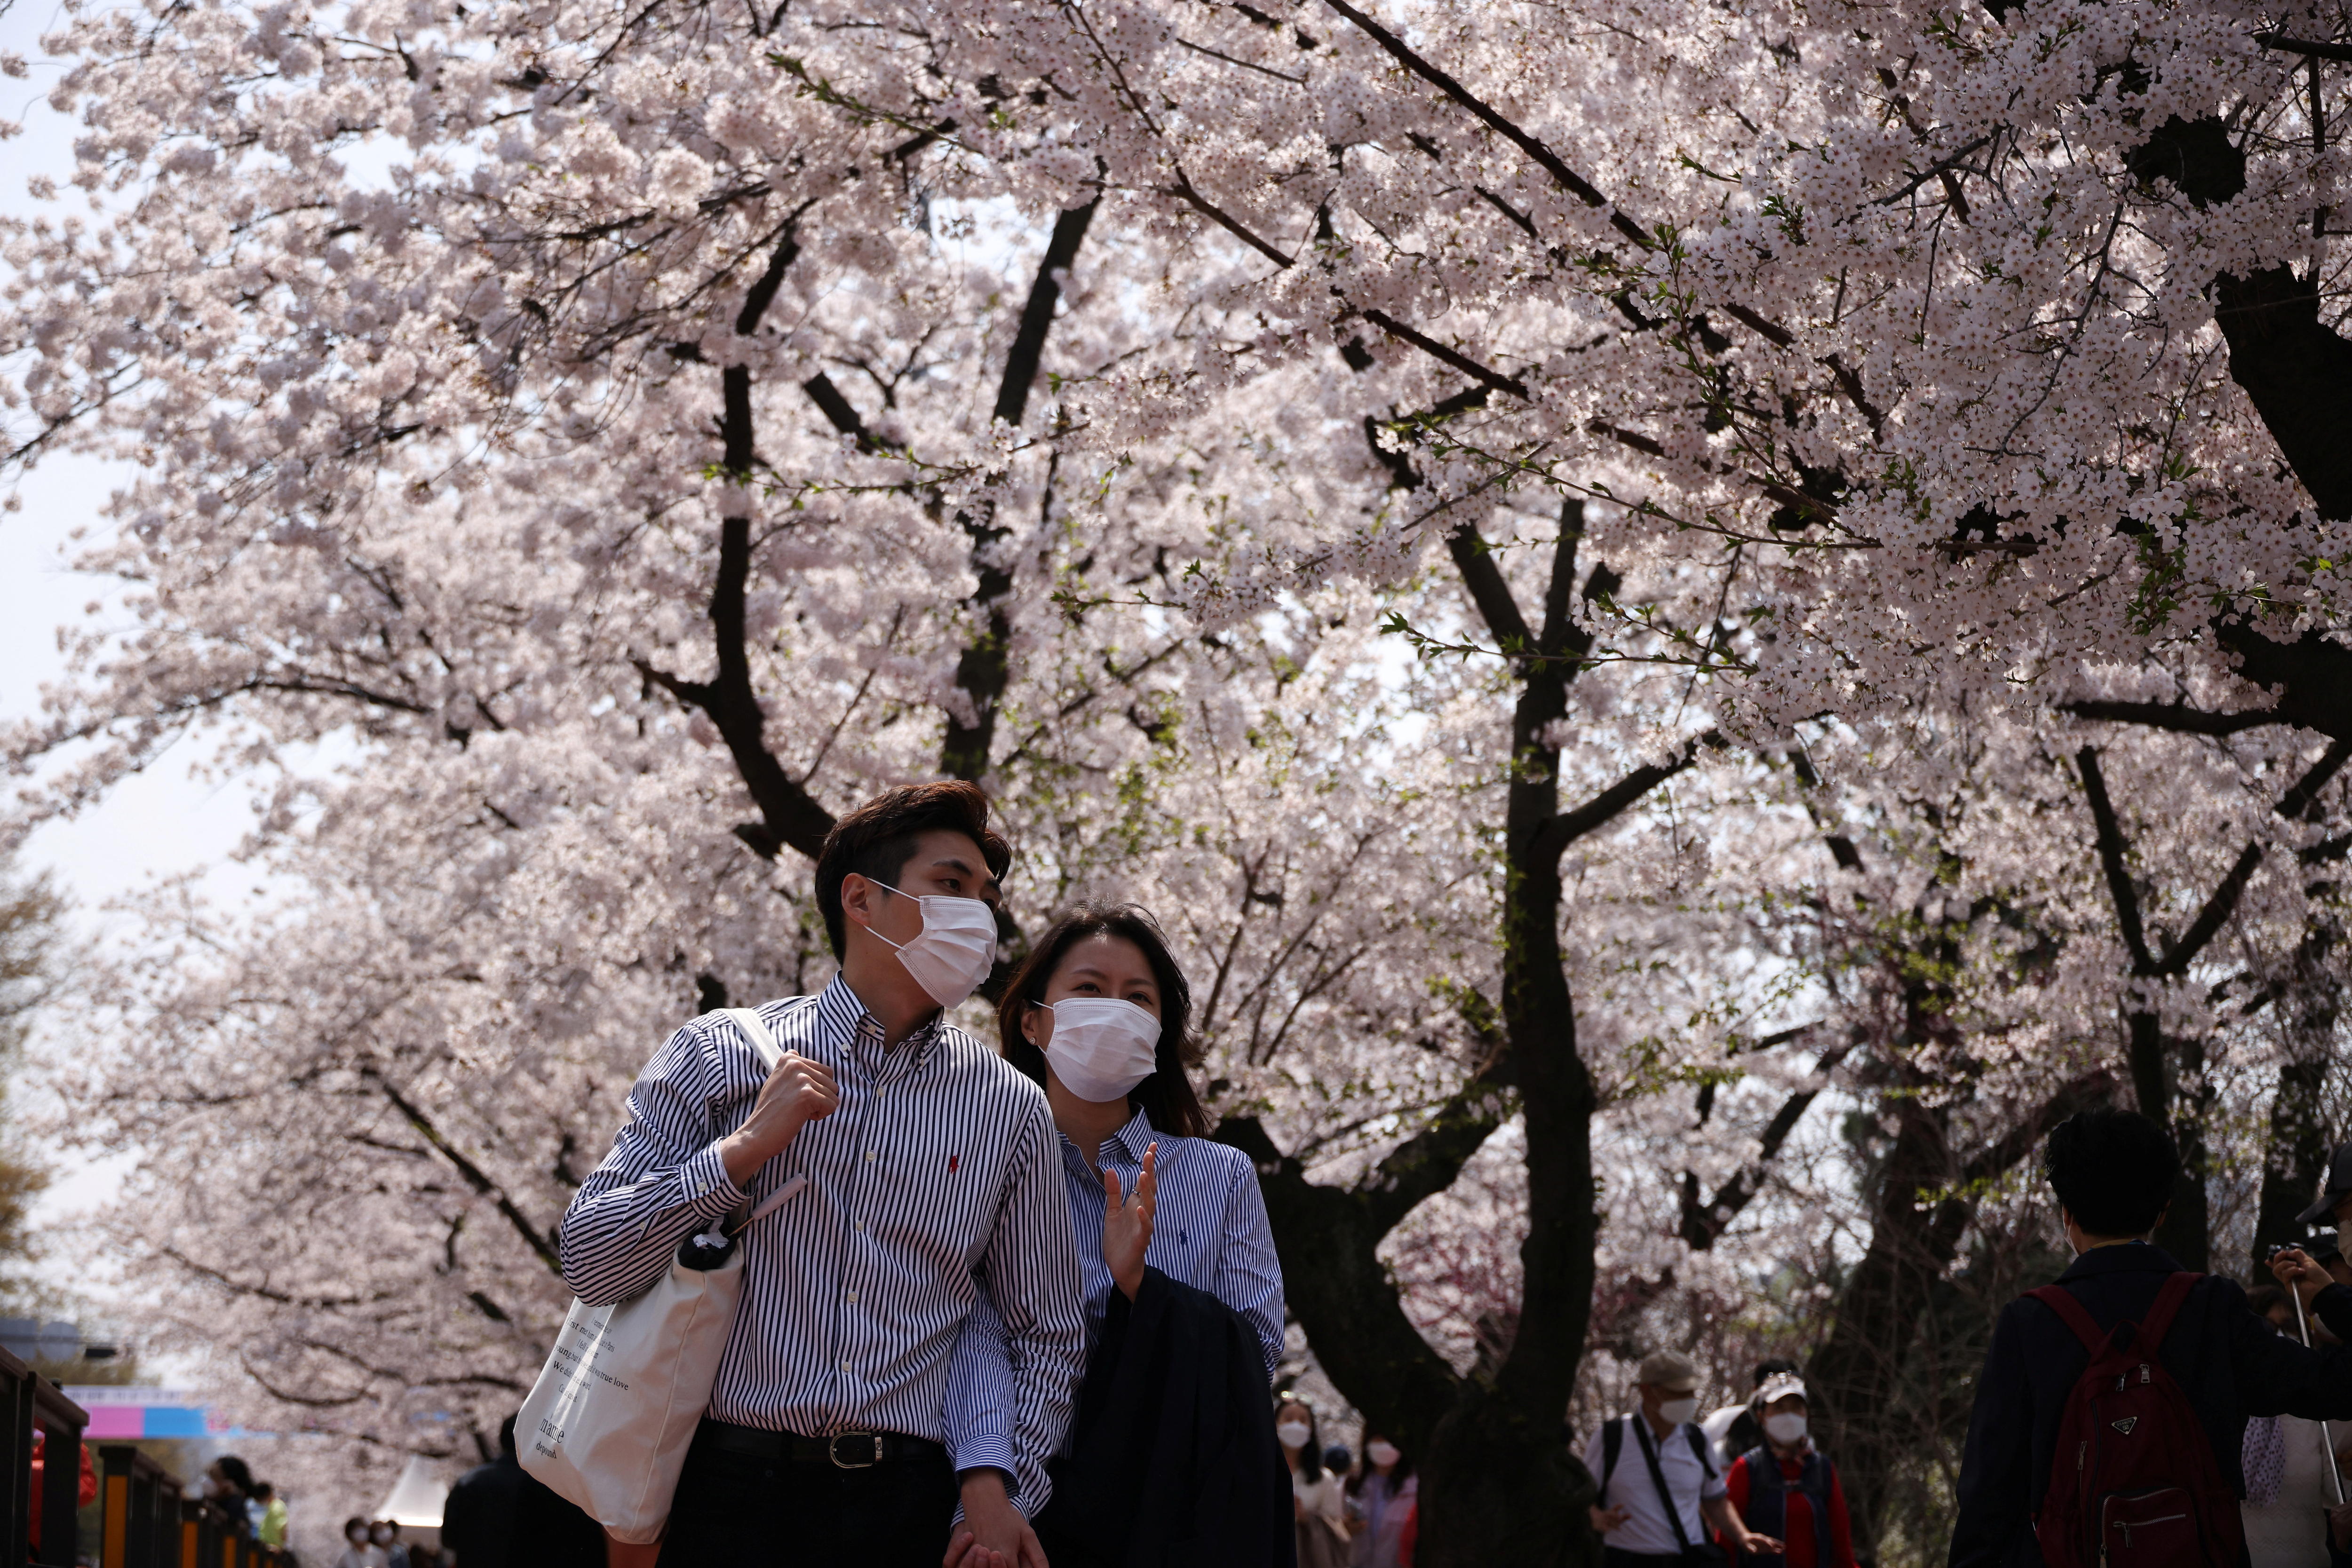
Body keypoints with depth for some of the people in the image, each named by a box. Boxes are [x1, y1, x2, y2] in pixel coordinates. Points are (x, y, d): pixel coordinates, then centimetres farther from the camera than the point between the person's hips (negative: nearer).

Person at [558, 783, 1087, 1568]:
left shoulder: (1010, 1109, 8)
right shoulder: (717, 1055, 3)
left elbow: (1048, 1335, 12)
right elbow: (588, 1262, -3)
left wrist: (996, 1482, -4)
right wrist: (745, 1148, -14)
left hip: (914, 1504, 1)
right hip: (731, 1495, -1)